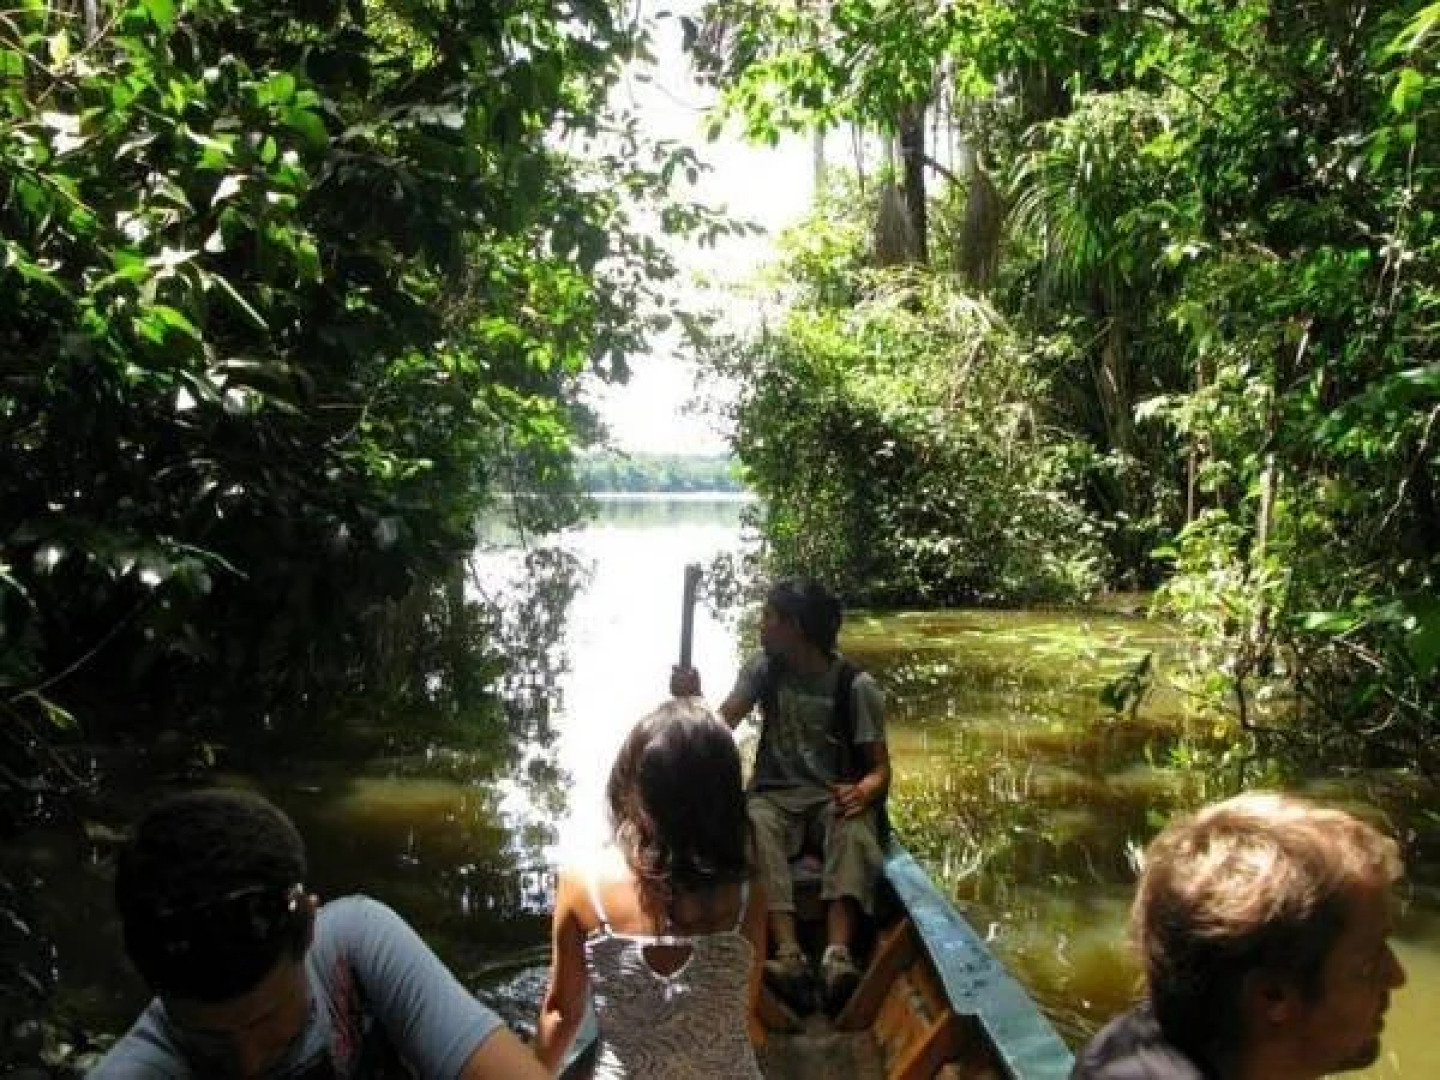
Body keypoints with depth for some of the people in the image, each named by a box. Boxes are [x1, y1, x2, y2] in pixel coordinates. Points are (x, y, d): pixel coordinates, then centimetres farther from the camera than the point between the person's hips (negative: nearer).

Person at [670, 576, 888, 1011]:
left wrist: (863, 792, -29)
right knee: (754, 830, -34)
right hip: (776, 795, 2)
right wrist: (693, 700, -22)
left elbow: (879, 766, -6)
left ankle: (838, 955, -53)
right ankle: (789, 955, -47)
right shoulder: (762, 668, 4)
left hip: (835, 797, -2)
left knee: (855, 835, -38)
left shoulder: (855, 685, -6)